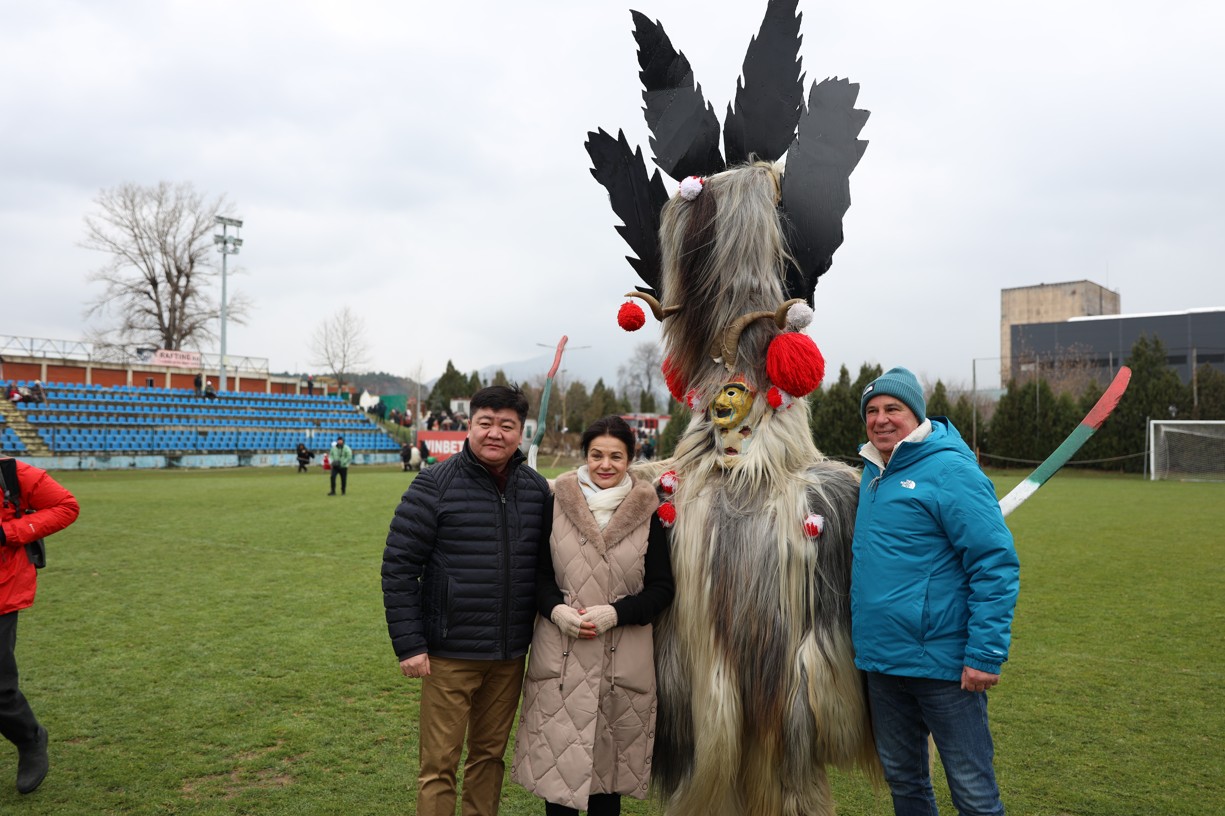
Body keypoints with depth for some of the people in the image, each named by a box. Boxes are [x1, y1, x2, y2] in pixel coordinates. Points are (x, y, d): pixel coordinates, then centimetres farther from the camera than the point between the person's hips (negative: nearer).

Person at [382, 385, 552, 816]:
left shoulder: (537, 488, 4)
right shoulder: (436, 484, -9)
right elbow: (398, 566, -9)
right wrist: (408, 645, -12)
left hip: (510, 655, 4)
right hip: (450, 654, -4)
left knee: (490, 754, 18)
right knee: (439, 764, 6)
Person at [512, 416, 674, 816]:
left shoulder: (646, 514, 0)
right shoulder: (558, 504, 1)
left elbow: (662, 588, 1)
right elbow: (539, 573, 7)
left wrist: (615, 613, -13)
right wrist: (556, 609, -12)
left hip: (623, 659, 0)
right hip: (560, 656, 0)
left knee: (609, 764, 9)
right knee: (558, 761, 5)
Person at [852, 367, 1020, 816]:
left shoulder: (950, 470, -14)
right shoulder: (873, 471, 9)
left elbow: (996, 564, -17)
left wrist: (985, 653, -21)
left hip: (942, 662, -7)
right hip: (881, 660, 7)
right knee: (902, 778, 21)